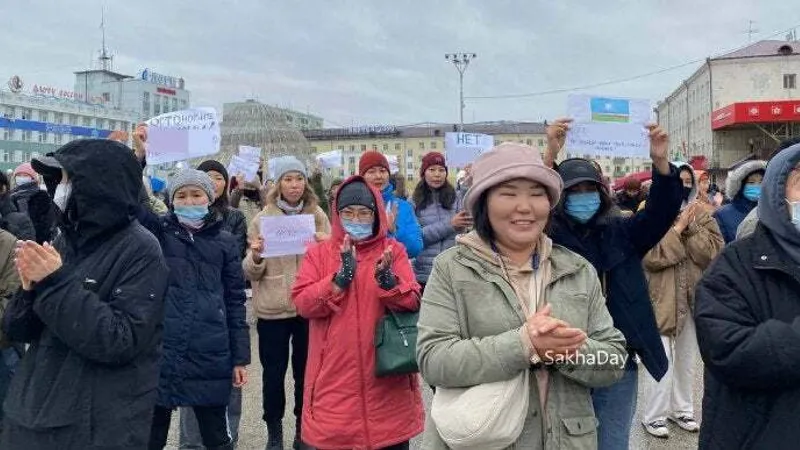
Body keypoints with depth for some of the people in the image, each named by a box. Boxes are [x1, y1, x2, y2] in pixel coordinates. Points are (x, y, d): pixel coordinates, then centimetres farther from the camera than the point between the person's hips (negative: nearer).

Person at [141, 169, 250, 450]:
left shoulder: (225, 242, 5)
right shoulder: (158, 232, 5)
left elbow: (235, 301, 5)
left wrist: (240, 357, 2)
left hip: (210, 356, 0)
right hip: (158, 352, 0)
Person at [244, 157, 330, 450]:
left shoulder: (318, 216, 3)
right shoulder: (262, 219, 0)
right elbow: (251, 273, -1)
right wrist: (255, 257, -22)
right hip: (273, 309, -1)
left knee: (306, 371, 11)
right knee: (274, 372, 6)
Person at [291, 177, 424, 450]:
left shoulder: (393, 251, 4)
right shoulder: (319, 253, 6)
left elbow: (412, 303, -7)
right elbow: (302, 303, -8)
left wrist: (387, 280, -24)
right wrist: (340, 278, -19)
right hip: (335, 378, 0)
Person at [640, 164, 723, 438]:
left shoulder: (700, 214, 7)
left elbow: (714, 251, -7)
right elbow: (651, 256, -18)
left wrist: (692, 227, -16)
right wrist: (678, 227, -18)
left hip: (694, 296, 5)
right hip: (663, 297, -5)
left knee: (687, 359, 16)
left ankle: (682, 409, 32)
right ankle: (653, 416, 8)